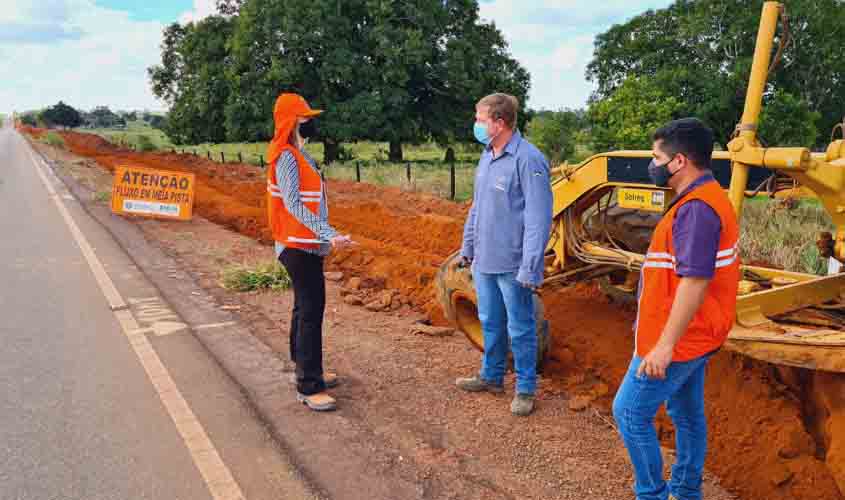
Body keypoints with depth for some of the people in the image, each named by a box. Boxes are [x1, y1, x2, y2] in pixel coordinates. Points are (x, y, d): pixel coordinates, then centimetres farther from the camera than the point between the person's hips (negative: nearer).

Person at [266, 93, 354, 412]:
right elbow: (293, 204, -25)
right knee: (311, 312, -10)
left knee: (305, 308, 17)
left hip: (306, 245, 10)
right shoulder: (286, 158, -15)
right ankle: (308, 388, -6)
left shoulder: (299, 155, 14)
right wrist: (329, 235, -32)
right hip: (299, 246, -10)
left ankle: (305, 369, 29)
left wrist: (326, 236, 17)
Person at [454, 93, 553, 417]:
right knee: (490, 323, 20)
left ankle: (526, 389, 23)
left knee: (520, 329, 7)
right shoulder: (487, 156, 8)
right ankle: (491, 377, 37)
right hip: (484, 261, 8)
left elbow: (539, 218, -20)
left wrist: (530, 268, -22)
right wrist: (468, 247, 18)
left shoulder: (528, 159, -18)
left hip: (512, 265, -8)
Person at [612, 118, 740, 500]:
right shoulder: (708, 198, 11)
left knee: (630, 412, 0)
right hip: (692, 336, 10)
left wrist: (664, 344, -28)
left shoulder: (696, 207, -23)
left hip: (679, 339, -10)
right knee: (688, 414, 19)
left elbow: (695, 281, -29)